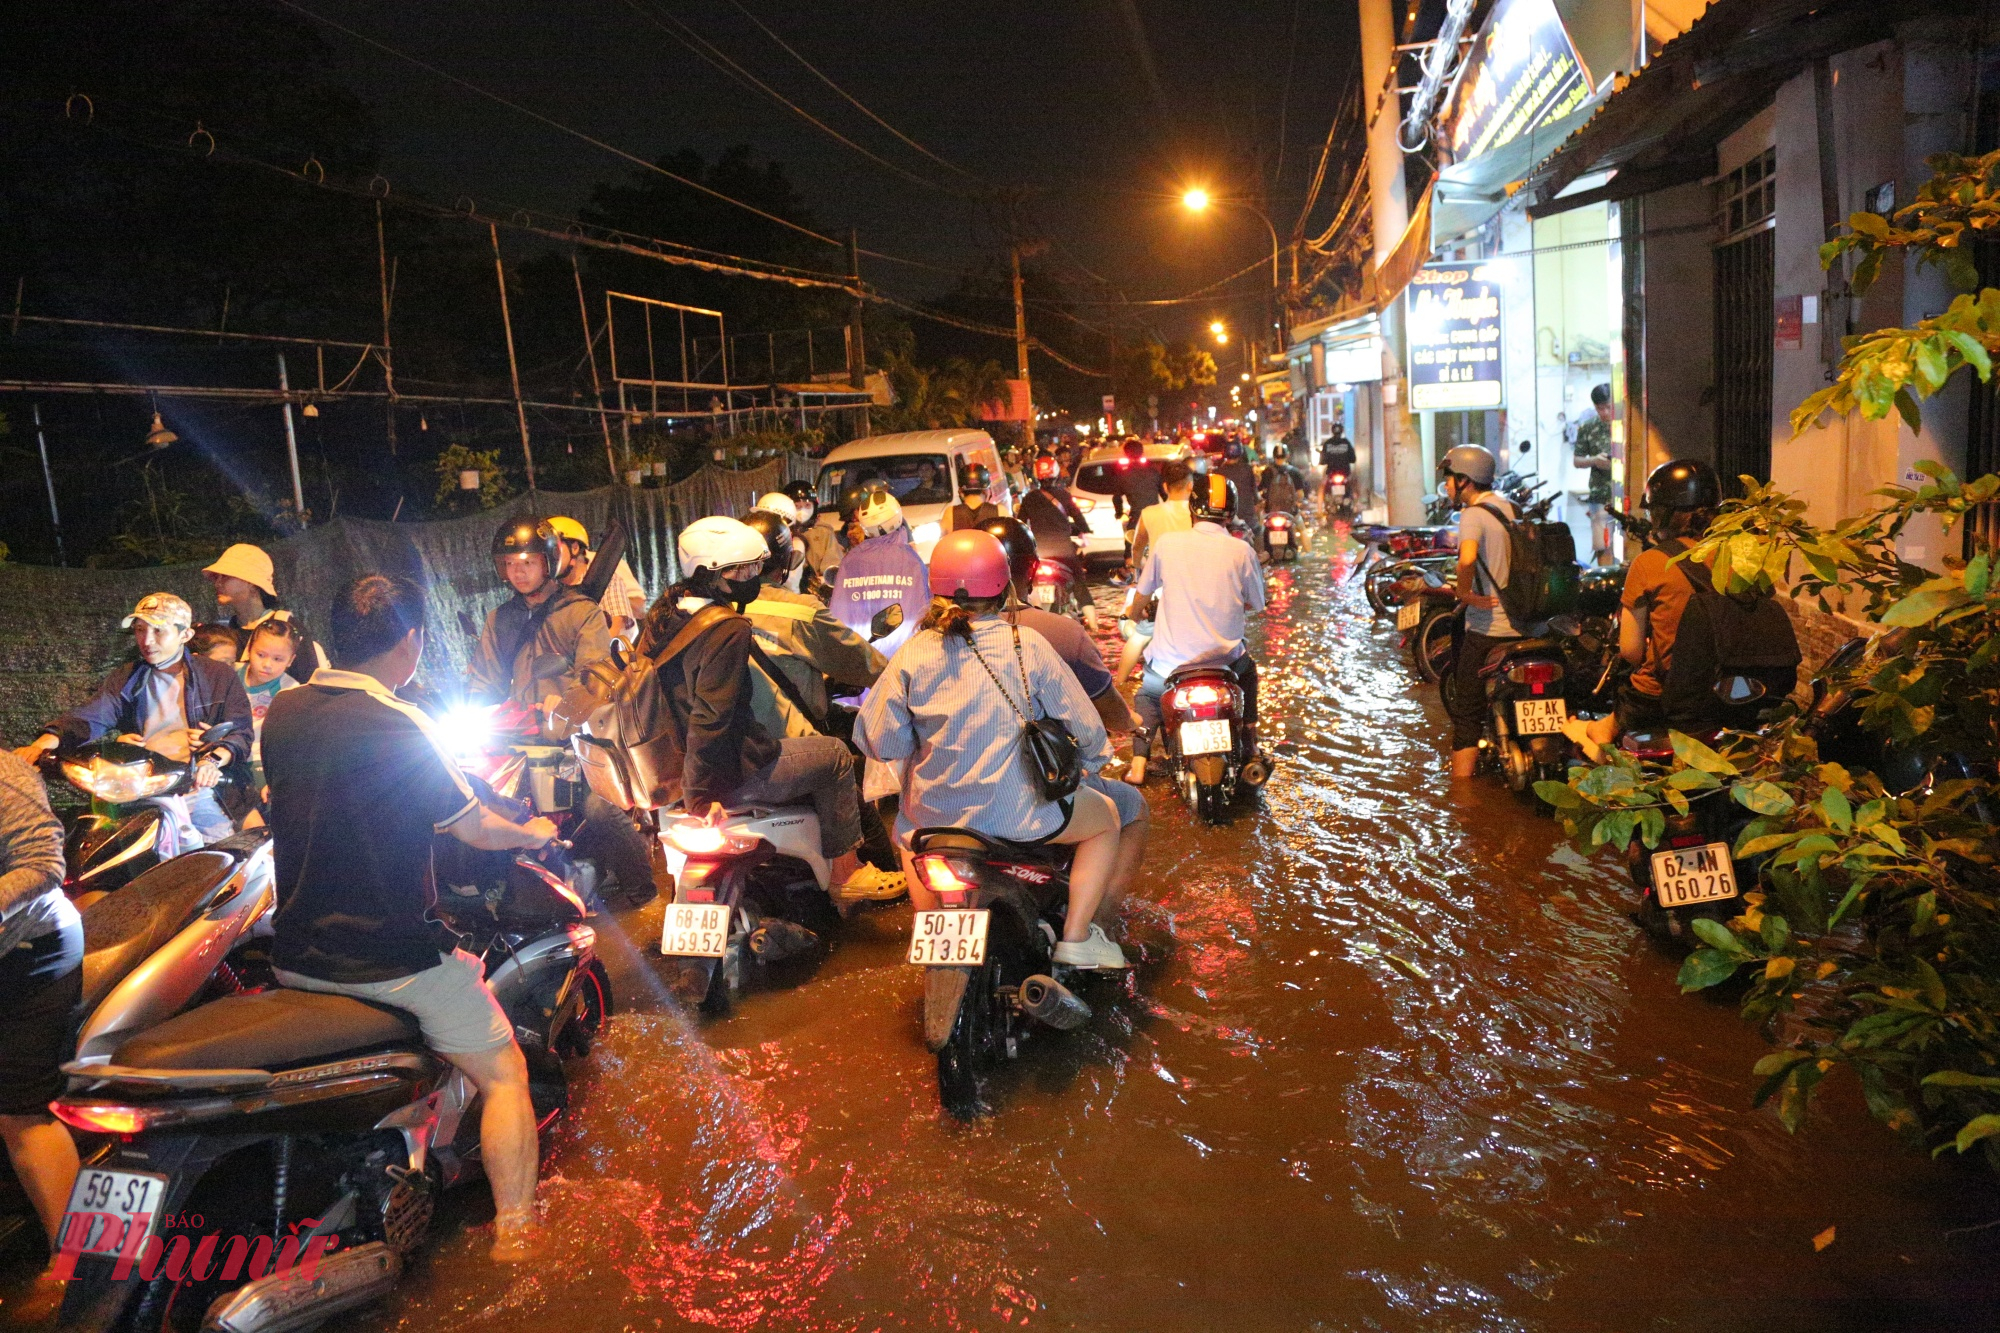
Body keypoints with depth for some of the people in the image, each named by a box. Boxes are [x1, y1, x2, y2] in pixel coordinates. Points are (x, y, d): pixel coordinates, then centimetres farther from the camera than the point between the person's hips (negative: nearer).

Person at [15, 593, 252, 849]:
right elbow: (89, 717, 2)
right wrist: (43, 743, -17)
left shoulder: (220, 676, 11)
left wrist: (215, 760, -19)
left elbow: (240, 733, 3)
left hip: (200, 788, -1)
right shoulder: (125, 679, 19)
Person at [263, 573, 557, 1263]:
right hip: (395, 958, -7)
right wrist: (532, 832, 8)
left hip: (296, 957, 8)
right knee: (504, 1074, 7)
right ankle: (515, 1235, 7)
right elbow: (475, 829, -13)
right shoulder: (394, 725, -21)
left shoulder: (281, 712, 1)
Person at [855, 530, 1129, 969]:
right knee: (1106, 819, 23)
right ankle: (1076, 937, 17)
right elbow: (1084, 727, -3)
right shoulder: (1028, 646, -9)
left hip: (935, 817, 3)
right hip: (1022, 815, -2)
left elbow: (875, 740, -4)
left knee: (907, 831, 38)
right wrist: (1093, 758, 20)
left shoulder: (913, 655, -6)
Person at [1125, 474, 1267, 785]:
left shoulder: (1166, 543, -3)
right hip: (1224, 658, 0)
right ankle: (1251, 748, 31)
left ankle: (1139, 763, 12)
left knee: (1147, 694, 30)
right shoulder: (1241, 550, -5)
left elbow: (1142, 596, 9)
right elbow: (1256, 604, 7)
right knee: (1248, 670, 34)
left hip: (1170, 661, 0)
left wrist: (1136, 613, 33)